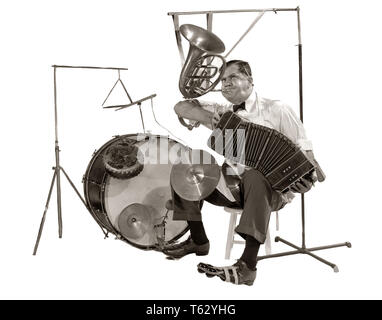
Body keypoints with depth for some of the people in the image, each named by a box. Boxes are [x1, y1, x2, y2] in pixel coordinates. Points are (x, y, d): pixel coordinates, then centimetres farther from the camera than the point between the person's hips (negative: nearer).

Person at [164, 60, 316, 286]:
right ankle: (199, 241, 6)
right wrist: (207, 117, -13)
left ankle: (248, 266, -39)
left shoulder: (275, 110, 0)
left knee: (256, 176, -39)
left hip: (270, 188, -5)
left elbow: (302, 147, -3)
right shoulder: (222, 112, 14)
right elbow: (181, 107, 8)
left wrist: (305, 175, -24)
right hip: (229, 186, 5)